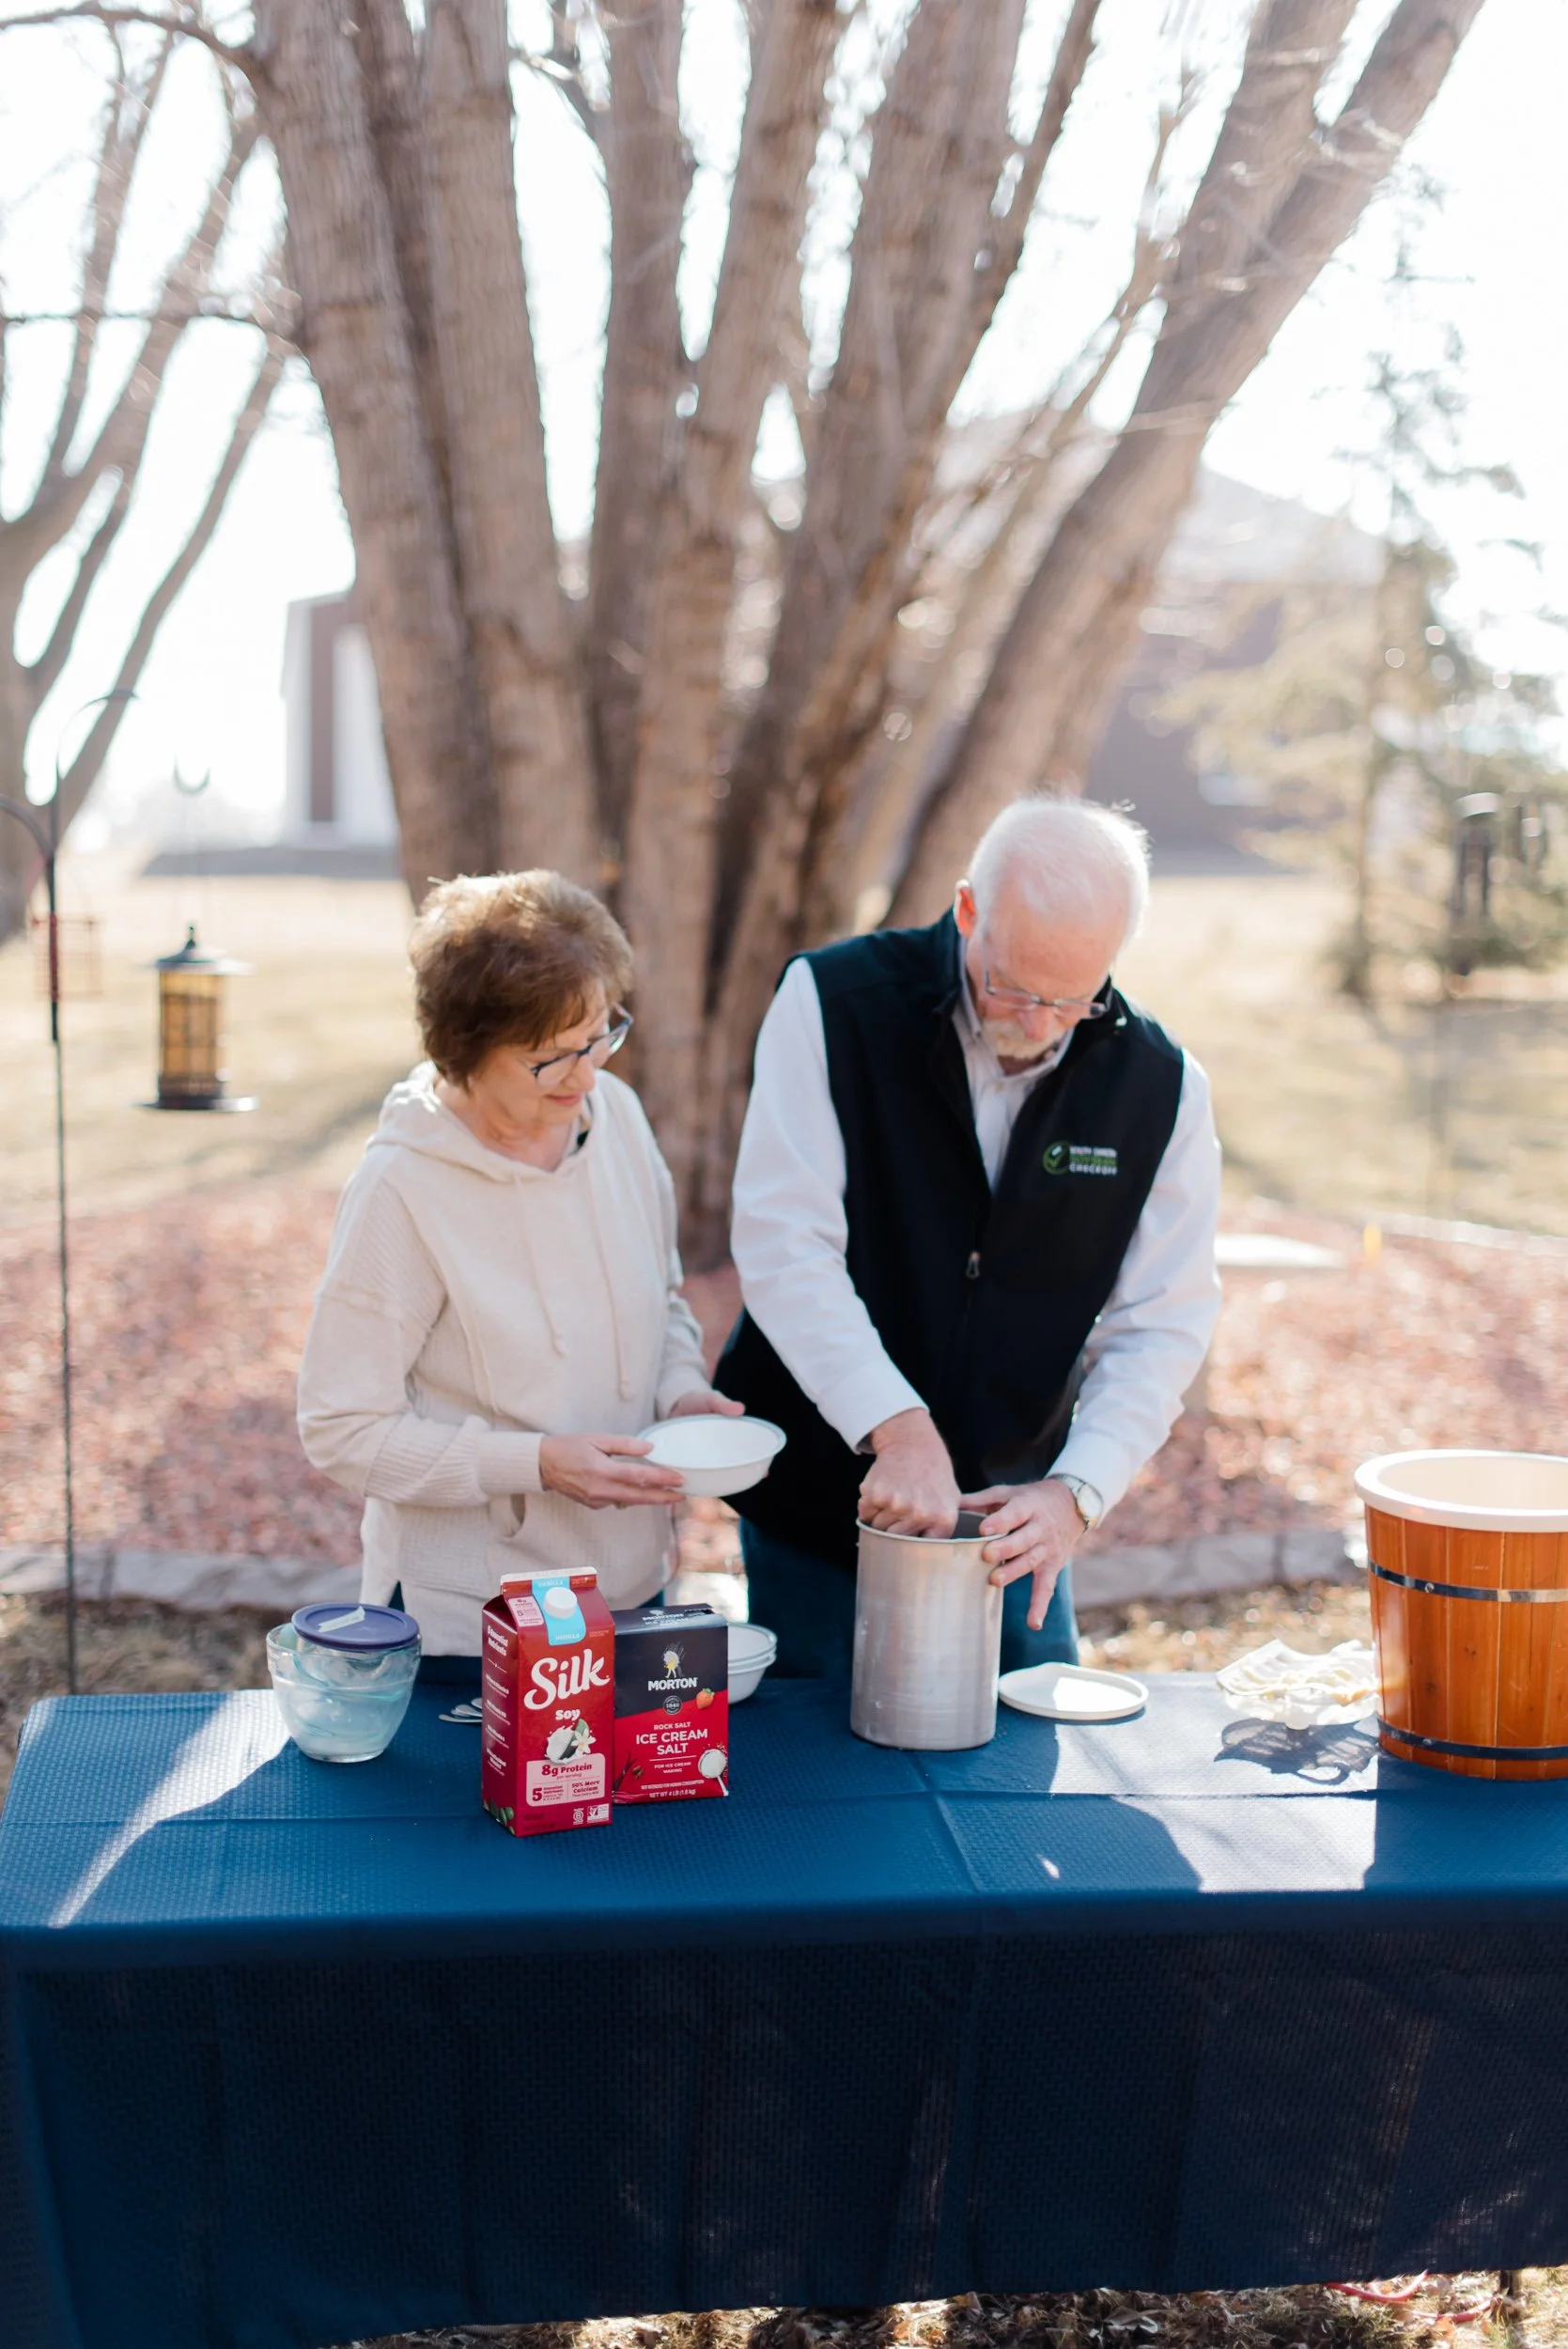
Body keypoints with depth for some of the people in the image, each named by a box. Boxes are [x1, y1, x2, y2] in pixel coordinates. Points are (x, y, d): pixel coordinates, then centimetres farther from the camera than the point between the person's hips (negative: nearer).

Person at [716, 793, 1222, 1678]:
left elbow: (1163, 1325, -3)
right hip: (816, 1513, -2)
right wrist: (898, 1427, -31)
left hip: (1010, 1522, 2)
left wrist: (1076, 1491, -18)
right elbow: (783, 1242, -21)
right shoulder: (832, 1001, -14)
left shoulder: (1160, 1084, -6)